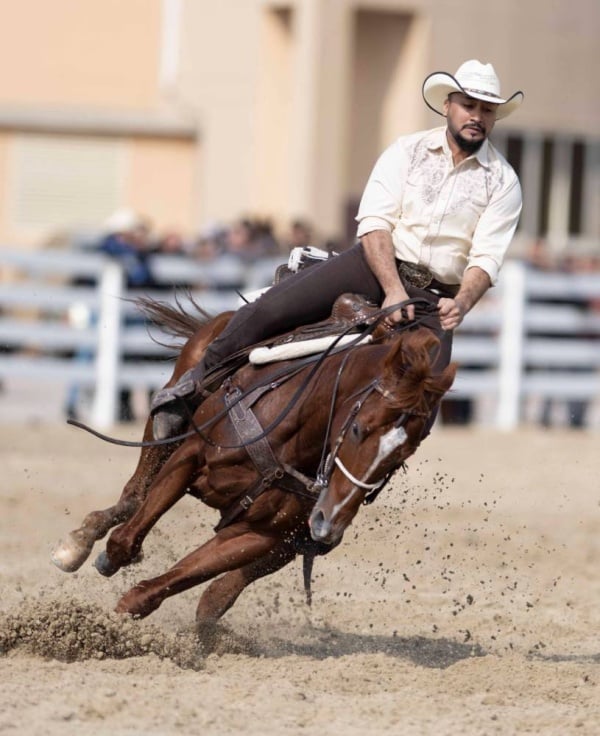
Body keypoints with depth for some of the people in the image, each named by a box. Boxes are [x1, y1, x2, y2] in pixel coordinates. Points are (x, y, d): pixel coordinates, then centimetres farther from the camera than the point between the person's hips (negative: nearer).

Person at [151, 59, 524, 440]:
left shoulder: (503, 183, 3)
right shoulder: (407, 151, 4)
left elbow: (486, 259, -4)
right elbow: (374, 222, -6)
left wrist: (461, 304, -26)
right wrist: (393, 290, -22)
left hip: (434, 296, 0)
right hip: (374, 265, 0)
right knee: (271, 308, -20)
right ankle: (193, 385, -6)